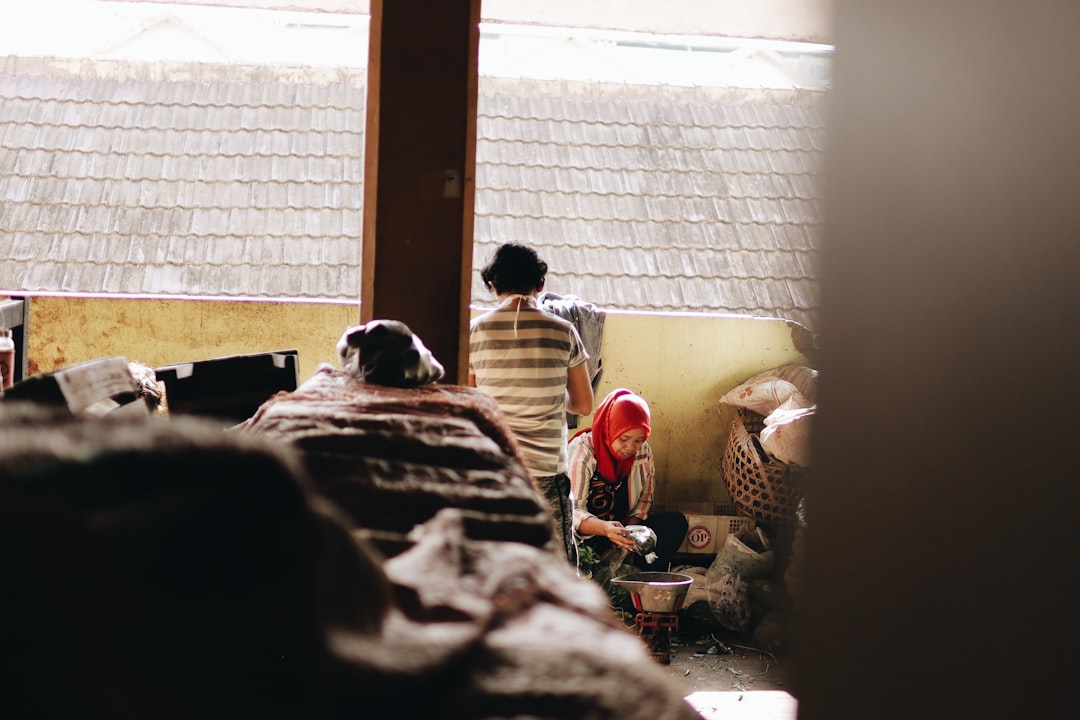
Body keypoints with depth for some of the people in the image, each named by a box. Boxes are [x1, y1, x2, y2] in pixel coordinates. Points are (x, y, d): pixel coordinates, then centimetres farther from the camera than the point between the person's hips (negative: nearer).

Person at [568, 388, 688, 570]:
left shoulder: (643, 452, -1)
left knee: (675, 521, -14)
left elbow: (645, 500, 8)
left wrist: (629, 529, -13)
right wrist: (604, 528, -44)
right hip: (587, 536, -5)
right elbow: (571, 511, -25)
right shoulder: (581, 452, -18)